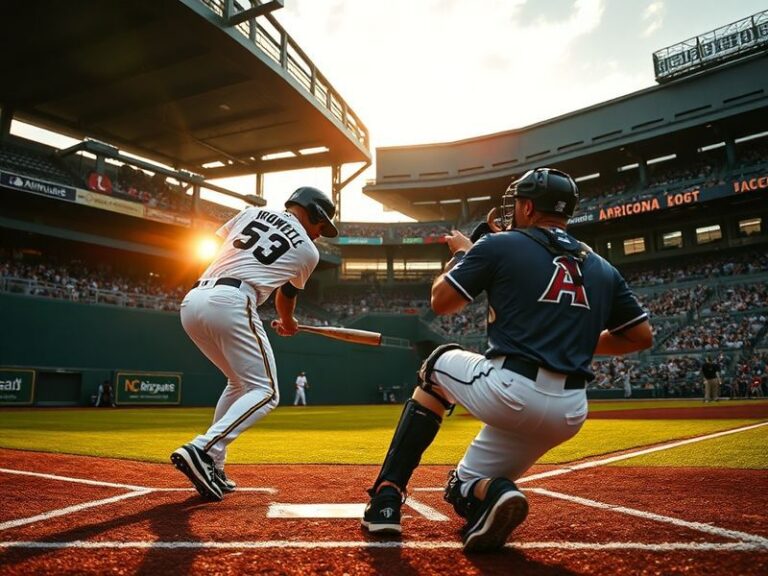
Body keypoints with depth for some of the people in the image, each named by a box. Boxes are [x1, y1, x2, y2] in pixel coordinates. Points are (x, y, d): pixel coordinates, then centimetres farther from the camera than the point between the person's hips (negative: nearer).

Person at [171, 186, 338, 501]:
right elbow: (286, 297, 26)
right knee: (265, 392, 0)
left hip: (191, 301, 7)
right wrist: (287, 323, 47)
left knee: (240, 383, 22)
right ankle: (201, 450, -20)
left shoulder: (252, 212, 22)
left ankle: (211, 467, 16)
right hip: (230, 303, -7)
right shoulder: (308, 251, 13)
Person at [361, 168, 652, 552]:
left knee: (438, 364, 28)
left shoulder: (500, 244, 1)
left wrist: (461, 254, 21)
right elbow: (642, 336, 17)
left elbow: (441, 302, 4)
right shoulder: (603, 269, 15)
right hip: (570, 415, 6)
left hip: (508, 391, -5)